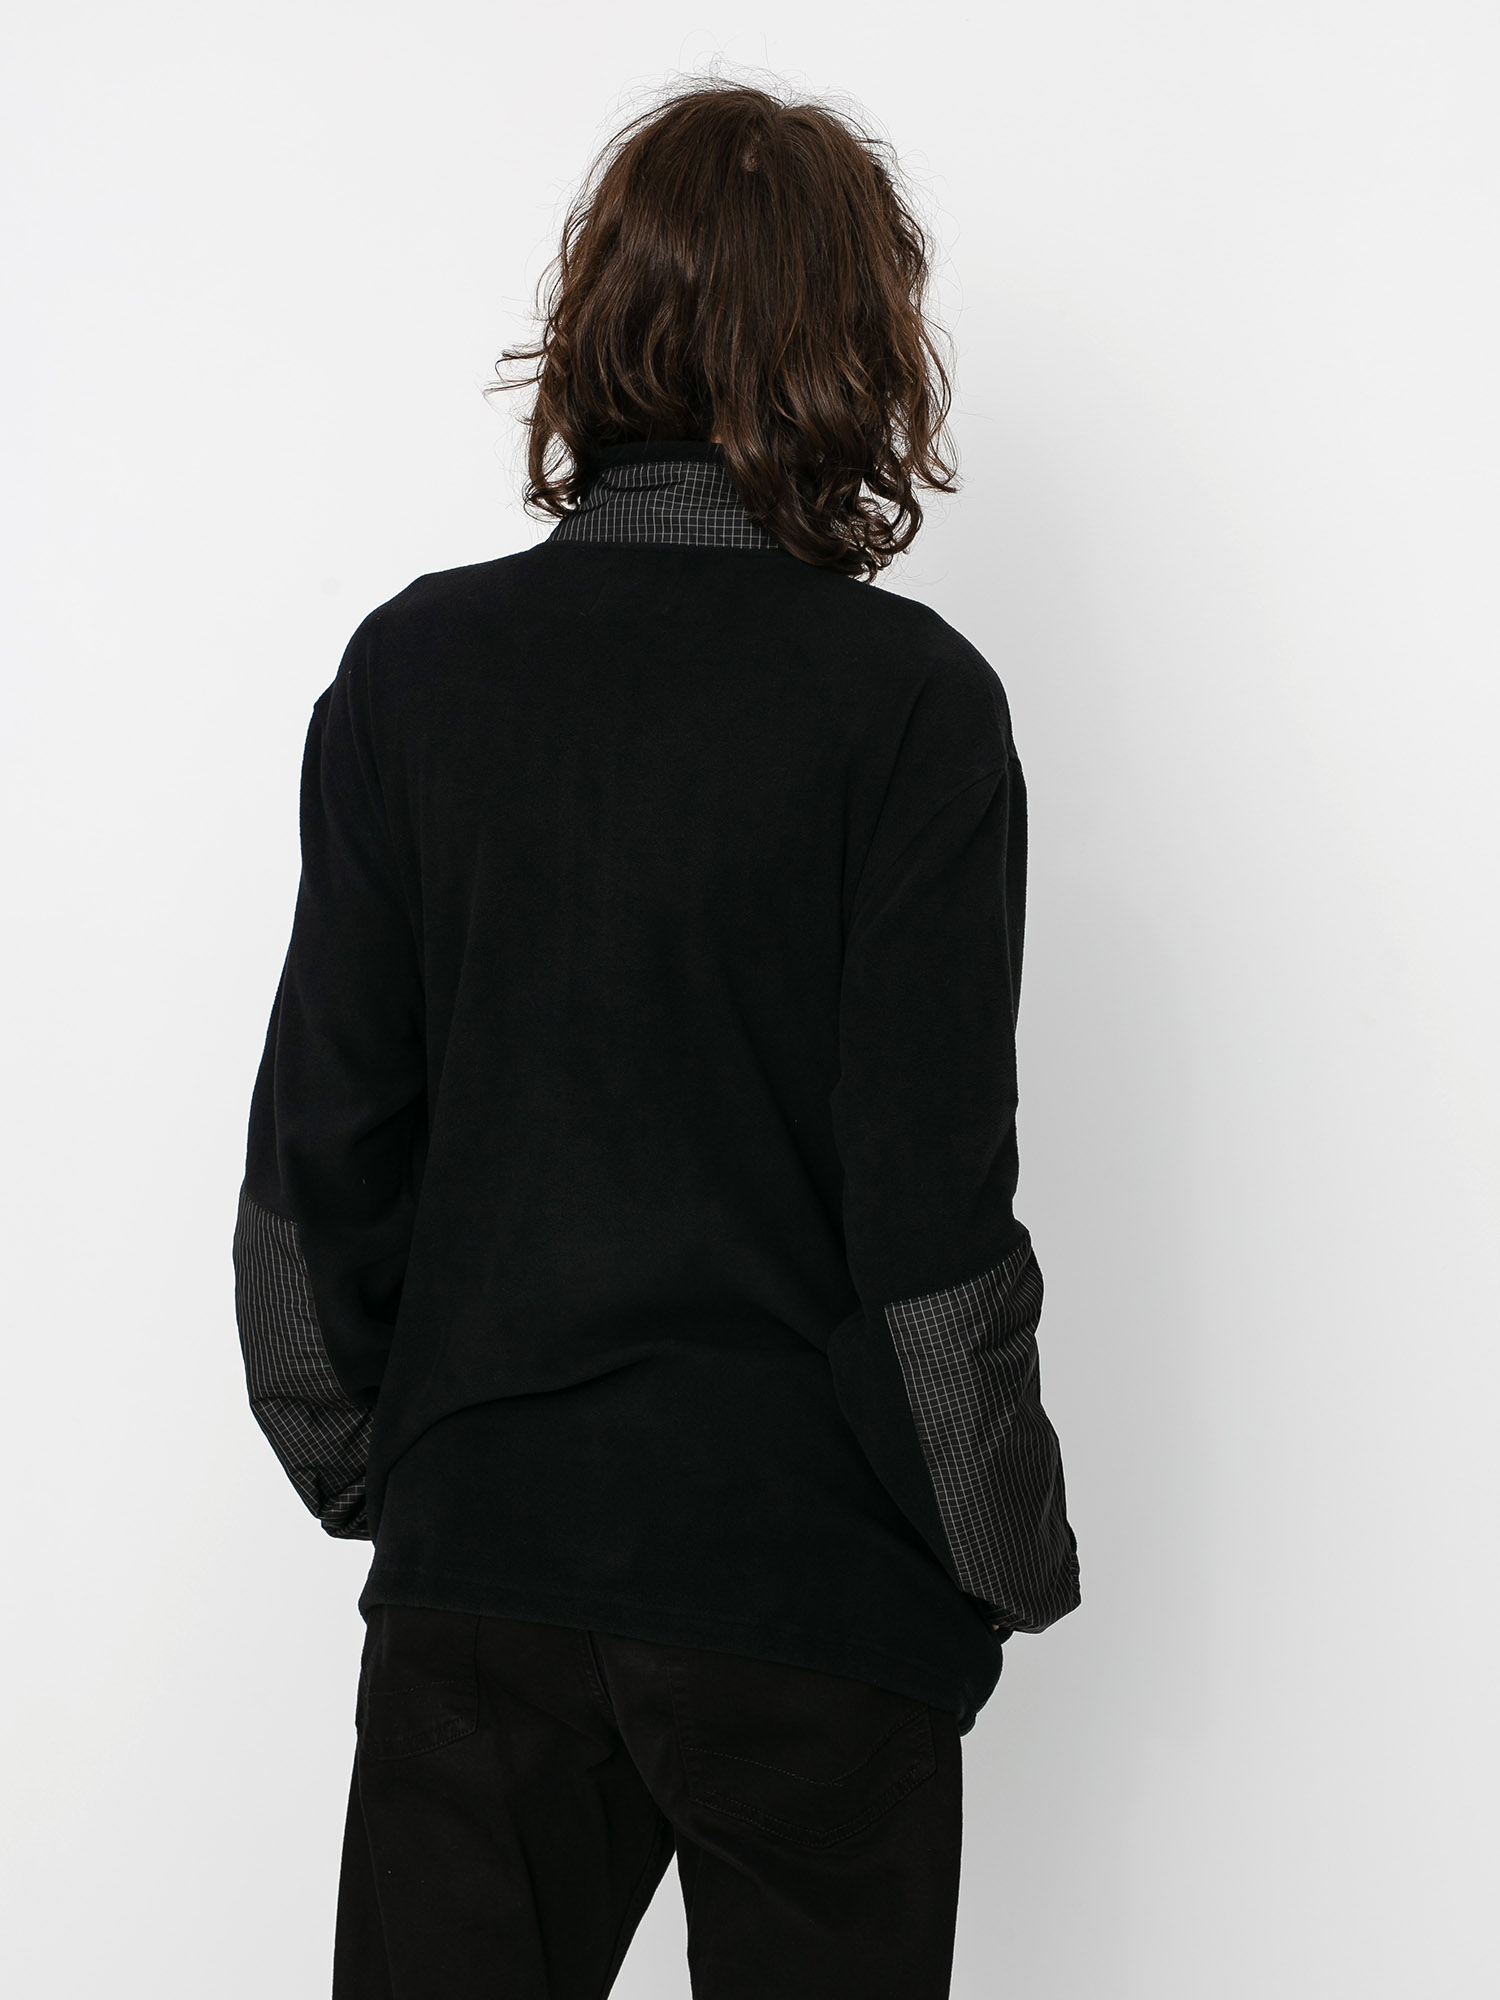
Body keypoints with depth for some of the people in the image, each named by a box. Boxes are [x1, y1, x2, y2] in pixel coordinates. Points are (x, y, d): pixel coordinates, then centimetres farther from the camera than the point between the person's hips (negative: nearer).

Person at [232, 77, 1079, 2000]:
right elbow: (931, 1206, -12)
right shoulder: (908, 699, -11)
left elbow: (317, 1155, 1)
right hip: (812, 1573, -2)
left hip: (474, 1565, 3)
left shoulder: (414, 666, -2)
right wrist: (1008, 1553, 2)